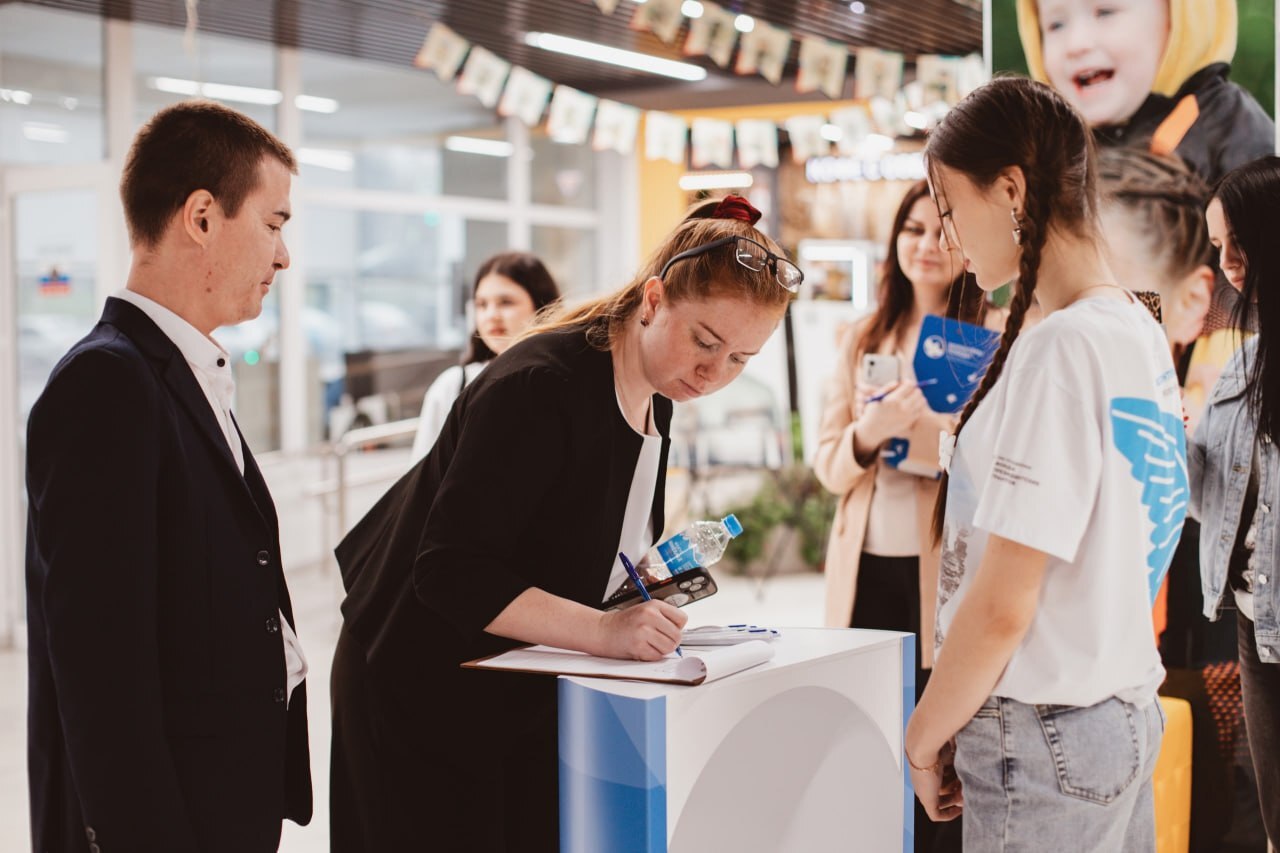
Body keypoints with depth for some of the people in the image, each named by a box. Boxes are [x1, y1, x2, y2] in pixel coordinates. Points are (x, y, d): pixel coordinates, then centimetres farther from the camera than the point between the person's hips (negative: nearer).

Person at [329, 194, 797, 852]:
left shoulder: (653, 398, 4)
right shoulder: (537, 387, -24)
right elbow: (452, 573, -29)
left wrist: (646, 593, -3)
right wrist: (603, 630, -33)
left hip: (525, 697, 8)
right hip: (425, 693, -8)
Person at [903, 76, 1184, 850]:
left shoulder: (1060, 349, -19)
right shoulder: (1145, 335, 8)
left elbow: (1001, 606, -20)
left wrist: (924, 739, -8)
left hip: (1044, 741, -9)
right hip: (1128, 717, 9)